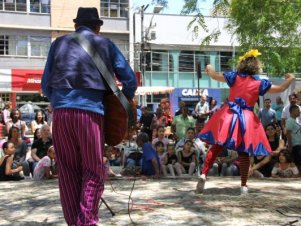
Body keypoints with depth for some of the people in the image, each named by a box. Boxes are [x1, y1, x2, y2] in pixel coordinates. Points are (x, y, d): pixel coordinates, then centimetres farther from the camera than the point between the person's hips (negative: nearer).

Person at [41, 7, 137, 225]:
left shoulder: (60, 43, 18)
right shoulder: (106, 44, 14)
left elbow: (45, 84, 16)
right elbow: (130, 80, 11)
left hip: (61, 112, 2)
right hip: (91, 112, -2)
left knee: (68, 172, 12)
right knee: (94, 172, 8)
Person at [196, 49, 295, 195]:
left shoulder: (234, 77, 4)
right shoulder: (260, 83, 0)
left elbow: (215, 76, 11)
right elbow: (280, 89, 6)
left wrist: (209, 69, 34)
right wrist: (290, 79, 26)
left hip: (228, 115, 1)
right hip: (246, 118, -1)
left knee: (216, 147, 6)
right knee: (244, 153, 7)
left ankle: (204, 174, -7)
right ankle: (243, 186, 11)